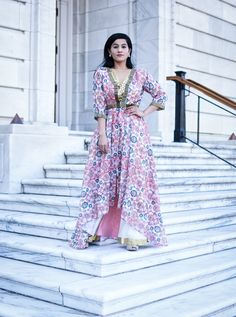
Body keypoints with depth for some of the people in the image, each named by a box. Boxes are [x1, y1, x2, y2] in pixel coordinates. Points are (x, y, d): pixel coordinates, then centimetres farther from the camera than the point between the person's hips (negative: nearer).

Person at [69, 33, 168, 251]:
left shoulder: (140, 75, 8)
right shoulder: (101, 73, 6)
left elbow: (161, 96, 14)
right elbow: (99, 106, -2)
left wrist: (144, 113, 1)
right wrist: (102, 134, -11)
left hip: (134, 132, 0)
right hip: (109, 129, 0)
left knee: (134, 178, -3)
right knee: (103, 178, -1)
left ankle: (132, 234, 0)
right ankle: (92, 230, 4)